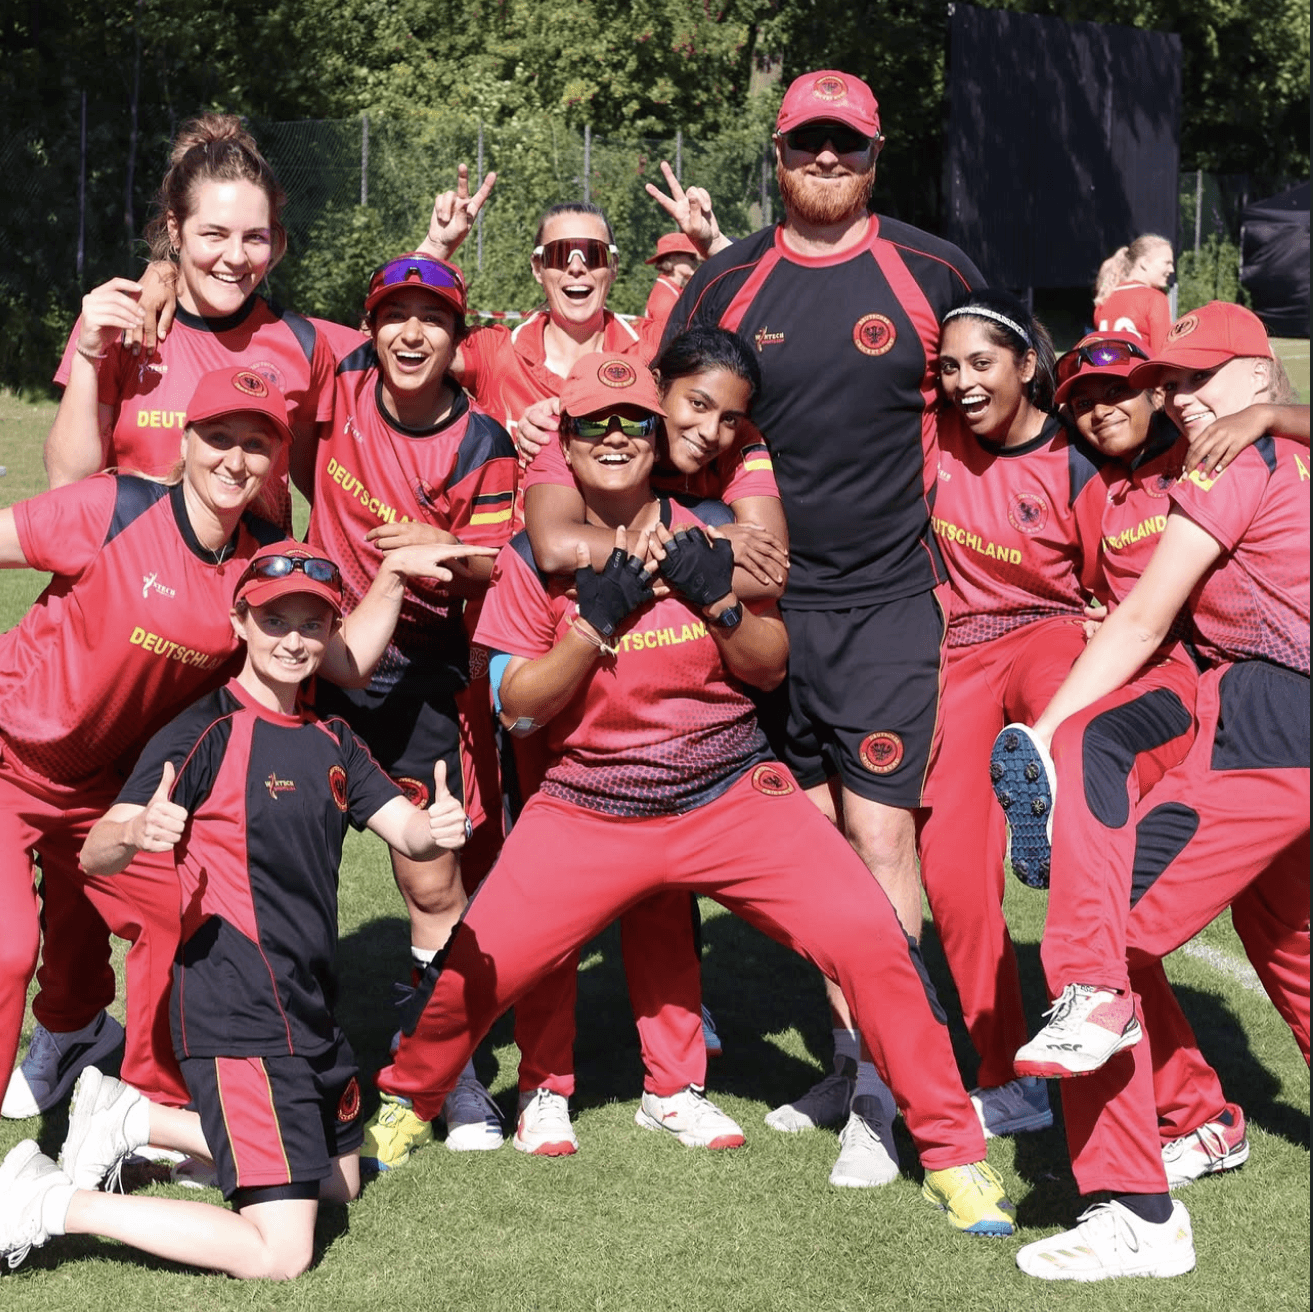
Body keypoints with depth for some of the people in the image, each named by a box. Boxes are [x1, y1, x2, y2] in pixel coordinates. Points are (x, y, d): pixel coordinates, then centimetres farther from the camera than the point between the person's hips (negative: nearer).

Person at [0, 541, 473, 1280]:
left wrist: (440, 828, -20)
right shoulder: (206, 734, -13)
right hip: (239, 1017, -8)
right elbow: (96, 856, -21)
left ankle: (134, 1118, 28)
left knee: (339, 1180, 24)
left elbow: (407, 832, 4)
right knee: (280, 1253, -15)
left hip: (310, 1008, 9)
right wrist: (136, 834, -44)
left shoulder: (331, 741, 12)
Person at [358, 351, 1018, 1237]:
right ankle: (405, 1102, 24)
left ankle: (952, 1149, 0)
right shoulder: (534, 558, -2)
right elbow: (518, 704, -7)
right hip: (589, 814, 0)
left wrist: (718, 600, -17)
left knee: (871, 940, -16)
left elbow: (770, 668, 2)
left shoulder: (710, 533, 1)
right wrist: (597, 618, -19)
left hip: (735, 796, 0)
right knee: (474, 963, -9)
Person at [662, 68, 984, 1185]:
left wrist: (935, 494, 9)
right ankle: (848, 1061, 20)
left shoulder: (932, 274, 1)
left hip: (889, 602, -3)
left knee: (880, 838, -7)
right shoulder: (727, 284, 6)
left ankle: (877, 1094, -2)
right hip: (765, 602, 3)